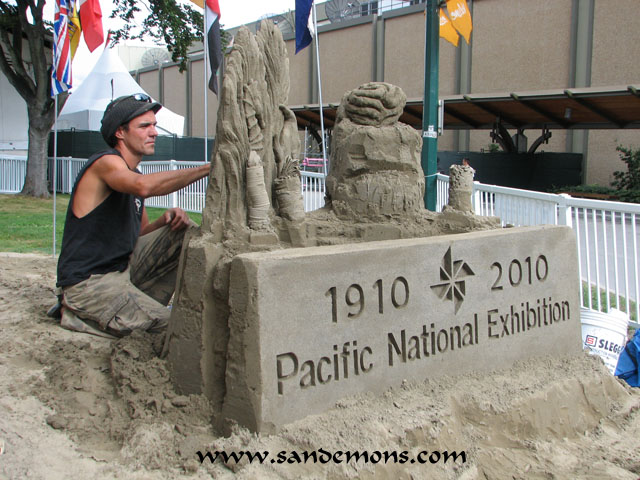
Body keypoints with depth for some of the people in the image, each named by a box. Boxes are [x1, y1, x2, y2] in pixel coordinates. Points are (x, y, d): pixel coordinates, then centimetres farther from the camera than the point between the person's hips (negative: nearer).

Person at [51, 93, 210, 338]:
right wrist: (206, 169, -38)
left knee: (186, 232, 1)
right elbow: (144, 186, -38)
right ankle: (74, 313, -3)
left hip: (122, 268, 9)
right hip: (87, 282, -9)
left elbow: (139, 234, 18)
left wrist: (167, 218, -4)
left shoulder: (131, 172, 14)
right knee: (168, 327, -20)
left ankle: (144, 304, 4)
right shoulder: (106, 163, -14)